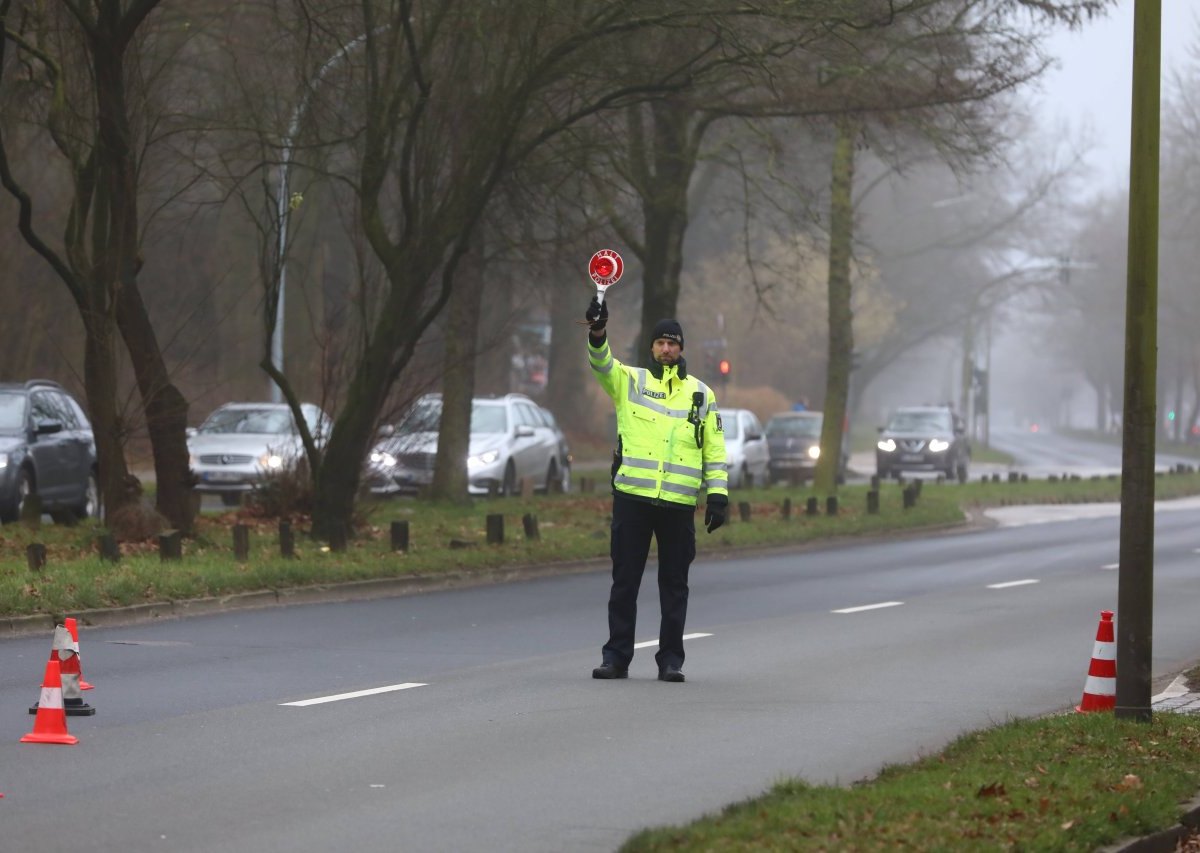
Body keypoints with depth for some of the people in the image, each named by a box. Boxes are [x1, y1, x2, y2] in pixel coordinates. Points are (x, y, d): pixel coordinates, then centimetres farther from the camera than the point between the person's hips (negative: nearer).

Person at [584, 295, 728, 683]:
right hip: (632, 497, -1)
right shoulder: (630, 381, 8)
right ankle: (617, 657, 8)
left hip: (679, 504, 1)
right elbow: (602, 364, -12)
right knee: (624, 580, 2)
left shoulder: (701, 394, 12)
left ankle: (671, 659, 11)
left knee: (674, 584, 5)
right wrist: (597, 334, -32)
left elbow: (714, 448, 12)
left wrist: (717, 494, 3)